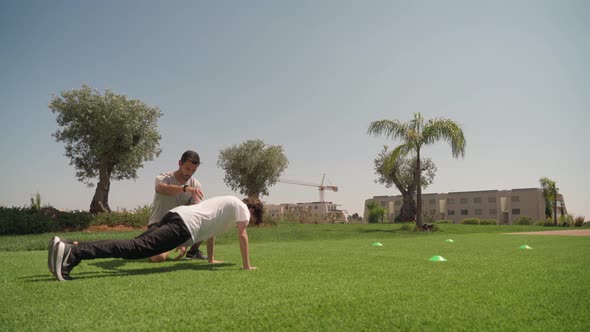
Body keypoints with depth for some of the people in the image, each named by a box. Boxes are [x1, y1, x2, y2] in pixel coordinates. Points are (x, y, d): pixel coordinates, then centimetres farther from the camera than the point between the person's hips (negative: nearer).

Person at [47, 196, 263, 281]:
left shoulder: (228, 203, 39)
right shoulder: (241, 207, 13)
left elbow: (211, 230, 46)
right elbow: (242, 235, 6)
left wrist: (211, 259, 51)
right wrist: (246, 265, 14)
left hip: (177, 215, 9)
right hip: (185, 225, -9)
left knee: (137, 246, 0)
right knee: (137, 249, -21)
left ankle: (73, 248, -11)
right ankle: (71, 252, -34)